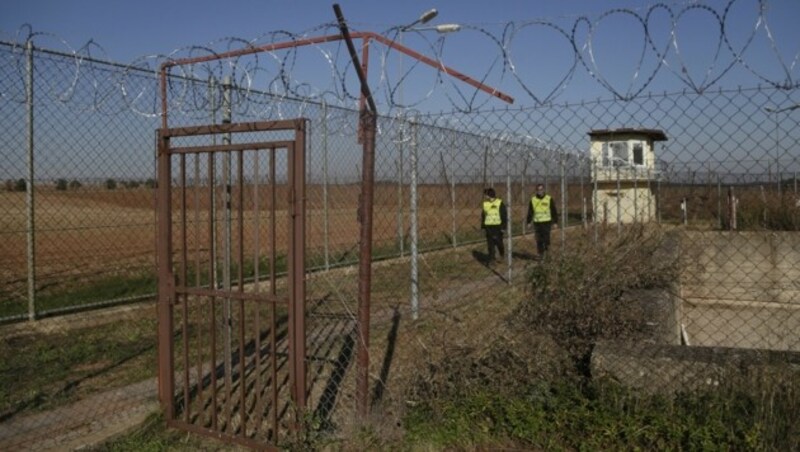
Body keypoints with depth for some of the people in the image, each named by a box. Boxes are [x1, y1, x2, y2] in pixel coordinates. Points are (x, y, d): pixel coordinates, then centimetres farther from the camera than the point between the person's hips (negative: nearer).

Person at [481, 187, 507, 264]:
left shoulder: (500, 203, -7)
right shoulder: (485, 204, 7)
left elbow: (504, 215, -5)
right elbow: (483, 216, 14)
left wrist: (503, 226, -9)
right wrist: (482, 226, 10)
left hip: (497, 226, -4)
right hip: (488, 227, 4)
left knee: (499, 242, 3)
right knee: (490, 243, 3)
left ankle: (502, 256, 27)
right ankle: (491, 258, 9)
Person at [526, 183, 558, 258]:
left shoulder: (549, 199, -2)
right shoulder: (533, 199, 5)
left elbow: (554, 211, 2)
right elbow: (530, 212, 12)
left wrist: (555, 222, -1)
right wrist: (528, 222, 9)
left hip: (547, 222, -2)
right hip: (537, 223, 2)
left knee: (546, 238, -9)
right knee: (539, 240, 0)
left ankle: (546, 249, 19)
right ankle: (541, 254, 12)